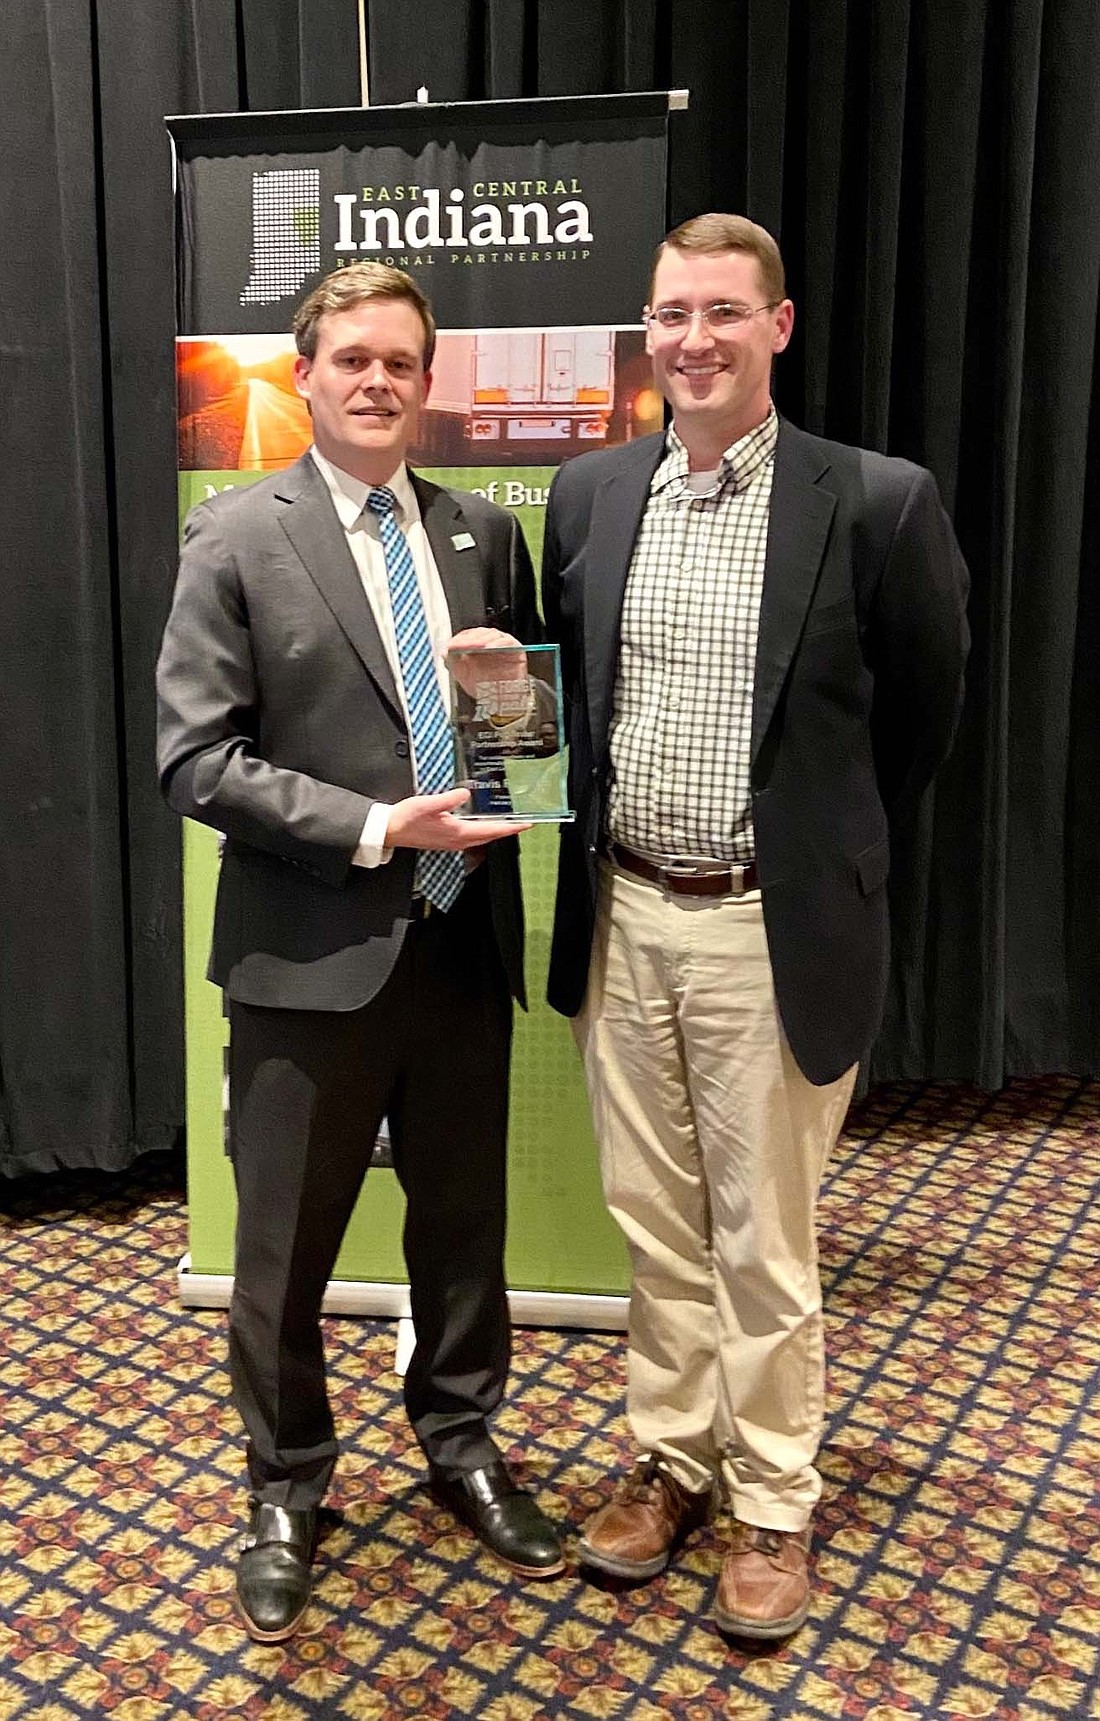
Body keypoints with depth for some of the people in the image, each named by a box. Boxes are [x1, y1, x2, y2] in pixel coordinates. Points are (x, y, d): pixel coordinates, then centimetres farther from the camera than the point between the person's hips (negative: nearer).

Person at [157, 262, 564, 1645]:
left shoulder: (484, 534, 7)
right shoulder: (236, 538, -5)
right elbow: (196, 758, -11)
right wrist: (374, 830, -19)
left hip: (465, 943, 4)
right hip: (313, 955, -4)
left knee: (463, 1218, 18)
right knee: (286, 1247, 11)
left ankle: (459, 1445, 42)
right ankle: (286, 1487, 35)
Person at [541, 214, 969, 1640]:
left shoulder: (878, 503, -9)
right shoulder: (588, 494, 5)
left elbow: (925, 704, 4)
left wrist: (834, 851, 10)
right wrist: (598, 830, 12)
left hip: (771, 931, -4)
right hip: (622, 916, 4)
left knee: (763, 1241, 9)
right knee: (653, 1222, 17)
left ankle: (773, 1503, 30)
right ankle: (670, 1458, 37)